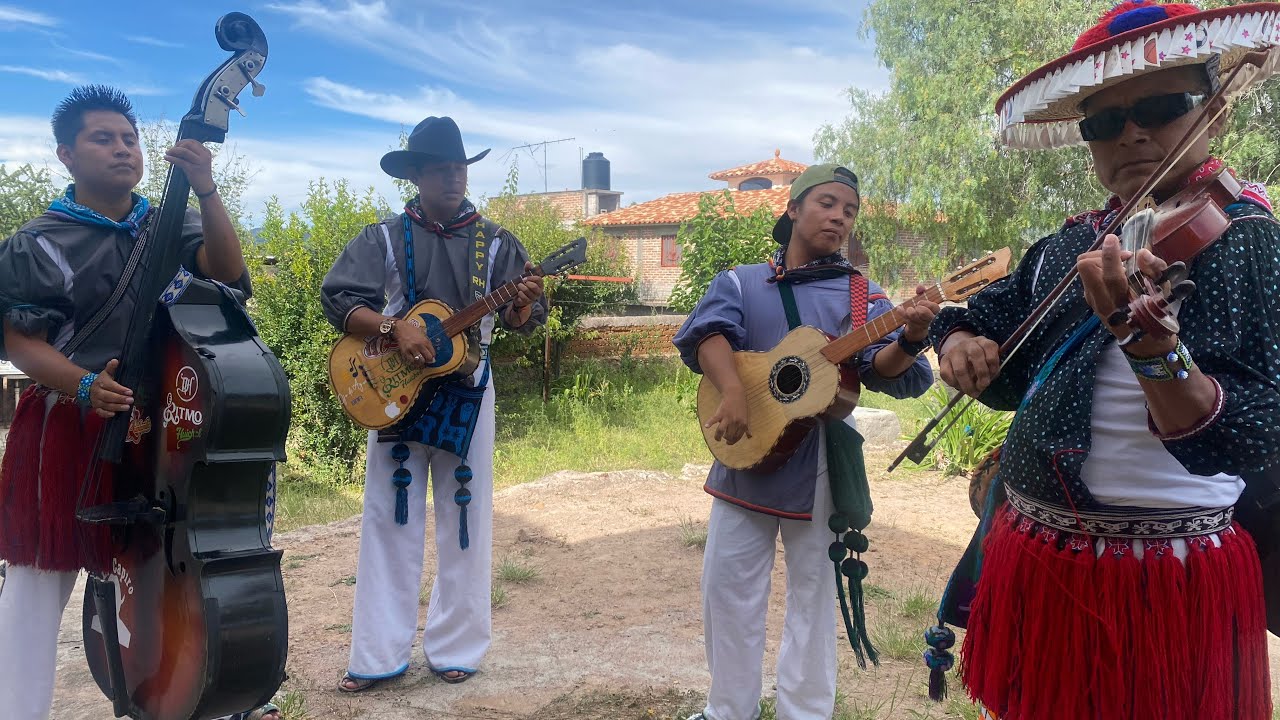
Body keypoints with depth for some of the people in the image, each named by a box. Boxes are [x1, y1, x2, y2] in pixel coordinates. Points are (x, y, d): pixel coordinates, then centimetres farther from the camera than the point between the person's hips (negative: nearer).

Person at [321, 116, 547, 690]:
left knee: (464, 520, 6)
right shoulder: (383, 239, 0)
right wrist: (394, 328, -23)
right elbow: (337, 298, -9)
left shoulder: (494, 242, 2)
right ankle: (378, 655, 14)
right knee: (391, 520, 4)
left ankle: (454, 648, 19)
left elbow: (520, 319, -4)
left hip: (468, 393, 1)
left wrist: (522, 306, -27)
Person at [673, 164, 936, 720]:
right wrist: (732, 391, -30)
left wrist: (910, 340, -33)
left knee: (812, 593, 9)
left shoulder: (862, 297, 2)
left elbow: (881, 369, -11)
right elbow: (707, 331, -14)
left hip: (819, 467, -1)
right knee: (727, 586, 10)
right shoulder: (740, 282, 4)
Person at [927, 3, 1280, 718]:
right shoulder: (1065, 250, 3)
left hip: (1173, 586, -5)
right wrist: (961, 341, -6)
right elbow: (990, 320, 17)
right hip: (1030, 568, 5)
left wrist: (1148, 341, -41)